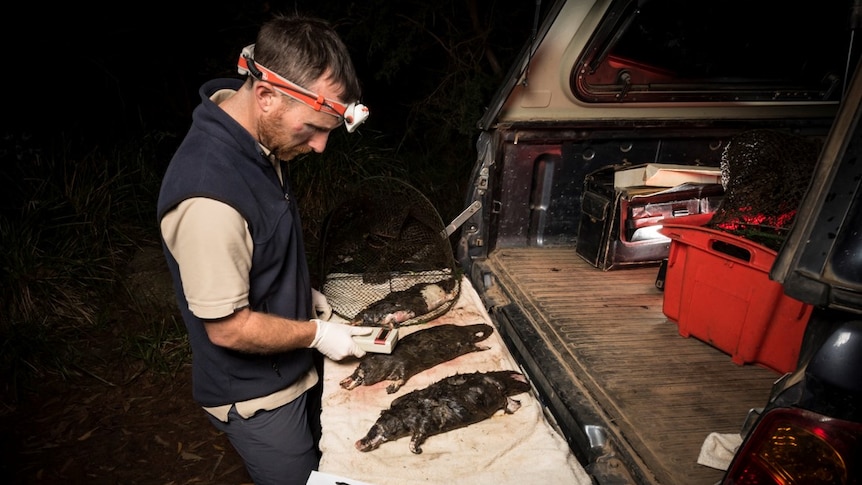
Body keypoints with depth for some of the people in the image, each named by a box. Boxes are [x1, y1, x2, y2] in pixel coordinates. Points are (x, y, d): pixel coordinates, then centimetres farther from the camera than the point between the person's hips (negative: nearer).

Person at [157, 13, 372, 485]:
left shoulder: (256, 139, -8)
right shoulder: (209, 197, -37)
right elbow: (227, 328, -27)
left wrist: (302, 295, 3)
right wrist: (316, 333, -16)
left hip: (291, 373, 8)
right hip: (256, 397, -8)